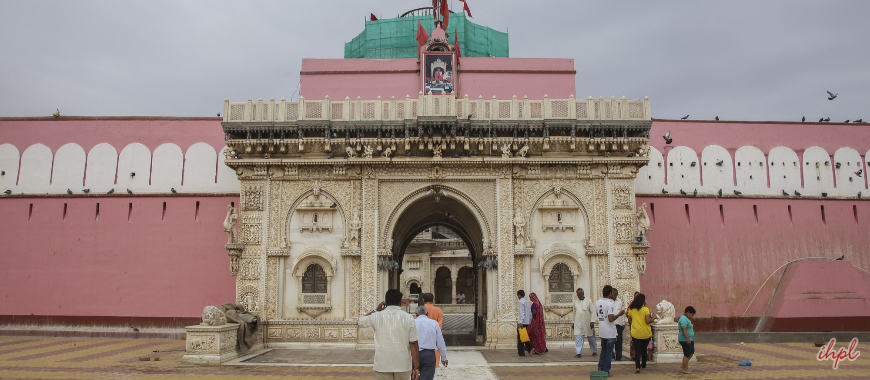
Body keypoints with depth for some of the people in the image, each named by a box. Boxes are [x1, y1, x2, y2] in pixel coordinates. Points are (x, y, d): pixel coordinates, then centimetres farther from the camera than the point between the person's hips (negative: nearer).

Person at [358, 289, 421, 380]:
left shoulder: (376, 316, -1)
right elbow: (413, 343, -5)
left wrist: (376, 310, 22)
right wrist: (416, 367, -3)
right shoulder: (408, 318, -2)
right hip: (402, 365, 0)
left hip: (382, 365, 0)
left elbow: (361, 321, 19)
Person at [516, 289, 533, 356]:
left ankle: (521, 352, -1)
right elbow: (530, 313, 16)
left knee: (520, 338, -2)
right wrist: (530, 321, 20)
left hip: (522, 322, -8)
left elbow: (522, 312, -18)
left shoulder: (521, 302, -10)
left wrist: (521, 322, -21)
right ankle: (530, 349, 1)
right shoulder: (527, 302, 15)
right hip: (527, 322, 8)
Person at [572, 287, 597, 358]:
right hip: (578, 323, 2)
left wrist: (592, 322, -14)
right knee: (578, 338, -5)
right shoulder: (575, 301, 5)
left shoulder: (588, 301, -5)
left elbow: (593, 312, -5)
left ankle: (595, 351, 27)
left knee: (591, 338, 11)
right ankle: (579, 353, -4)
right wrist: (574, 322, 13)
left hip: (587, 323, -2)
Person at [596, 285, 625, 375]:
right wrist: (619, 314, -10)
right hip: (610, 333, -7)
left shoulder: (598, 303, 4)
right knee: (609, 352, 4)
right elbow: (611, 319, -25)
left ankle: (600, 369, 21)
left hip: (602, 331, 7)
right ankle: (606, 371, 9)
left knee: (603, 350, 19)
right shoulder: (609, 303, -20)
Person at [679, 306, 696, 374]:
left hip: (689, 340, 11)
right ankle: (685, 369, 4)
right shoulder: (684, 319, -18)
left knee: (691, 352, 18)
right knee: (687, 354, -4)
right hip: (685, 340, -11)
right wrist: (687, 338, -31)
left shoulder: (686, 318, 16)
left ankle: (683, 365, 25)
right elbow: (684, 329, -27)